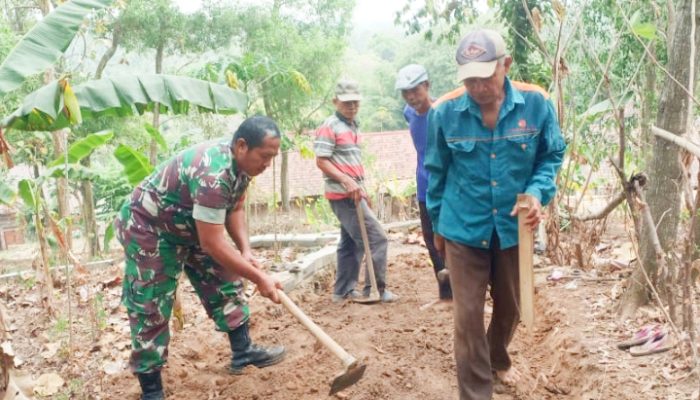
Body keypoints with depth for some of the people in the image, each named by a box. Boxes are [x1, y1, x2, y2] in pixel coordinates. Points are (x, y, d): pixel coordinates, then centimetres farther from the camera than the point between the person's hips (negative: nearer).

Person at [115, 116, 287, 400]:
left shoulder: (240, 163, -10)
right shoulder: (213, 175, -39)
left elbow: (235, 209, 5)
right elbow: (212, 243, -36)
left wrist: (245, 250, -11)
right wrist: (259, 278, -29)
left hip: (189, 226, 9)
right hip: (148, 229, -9)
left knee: (225, 279, 11)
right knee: (151, 309, -5)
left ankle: (242, 351, 24)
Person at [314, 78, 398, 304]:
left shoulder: (353, 127, 16)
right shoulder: (329, 127, -12)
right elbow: (321, 161, -17)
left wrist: (360, 187, 19)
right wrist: (347, 181, -26)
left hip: (352, 194, 9)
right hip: (343, 195, -9)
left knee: (351, 243, 13)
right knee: (377, 238, -8)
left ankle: (343, 291, 21)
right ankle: (375, 289, -1)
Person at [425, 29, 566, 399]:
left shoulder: (535, 103, -13)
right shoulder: (444, 111, -14)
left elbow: (552, 156, 2)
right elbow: (436, 172, 1)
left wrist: (537, 192, -17)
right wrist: (437, 223, 10)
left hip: (514, 227, 2)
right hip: (463, 229, -2)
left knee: (510, 307, 21)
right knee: (468, 316, -1)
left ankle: (497, 360, 51)